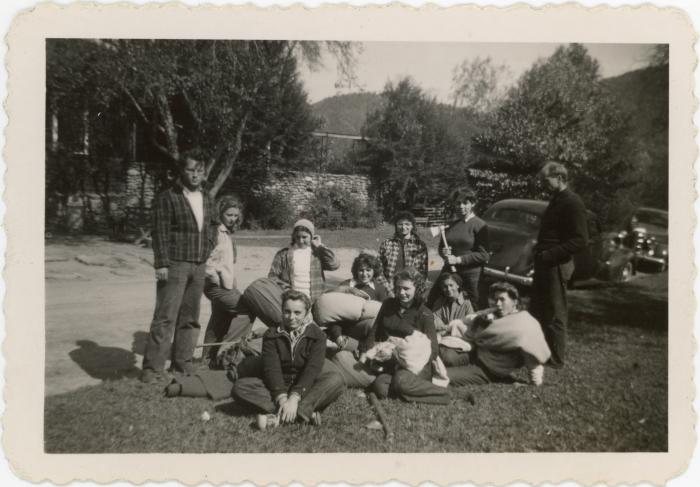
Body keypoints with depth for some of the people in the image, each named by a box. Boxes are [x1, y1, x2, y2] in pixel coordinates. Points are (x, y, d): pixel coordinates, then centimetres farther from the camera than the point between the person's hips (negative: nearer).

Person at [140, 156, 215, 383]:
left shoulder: (207, 199, 15)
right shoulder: (168, 198, -4)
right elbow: (160, 233, -9)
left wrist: (206, 257, 12)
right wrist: (161, 263, -15)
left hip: (199, 266, 6)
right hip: (174, 265, -6)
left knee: (190, 318, 9)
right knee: (165, 317, -7)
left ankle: (183, 363, 19)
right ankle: (152, 368, -1)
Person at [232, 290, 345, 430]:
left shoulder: (317, 336, -4)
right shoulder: (271, 335, -1)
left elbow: (312, 369, -17)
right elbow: (271, 368, -13)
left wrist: (295, 397, -31)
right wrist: (282, 398, -29)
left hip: (305, 388, -1)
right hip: (278, 386, 2)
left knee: (335, 378, -29)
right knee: (240, 387, -23)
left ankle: (278, 416, -37)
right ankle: (305, 412, -34)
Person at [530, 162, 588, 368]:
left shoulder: (572, 203, -14)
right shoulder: (556, 200, 16)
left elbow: (580, 240, -20)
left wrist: (550, 255, -22)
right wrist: (540, 252, 11)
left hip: (557, 265, -10)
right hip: (545, 264, 10)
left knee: (555, 314, 0)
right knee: (537, 310, 16)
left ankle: (556, 359, 12)